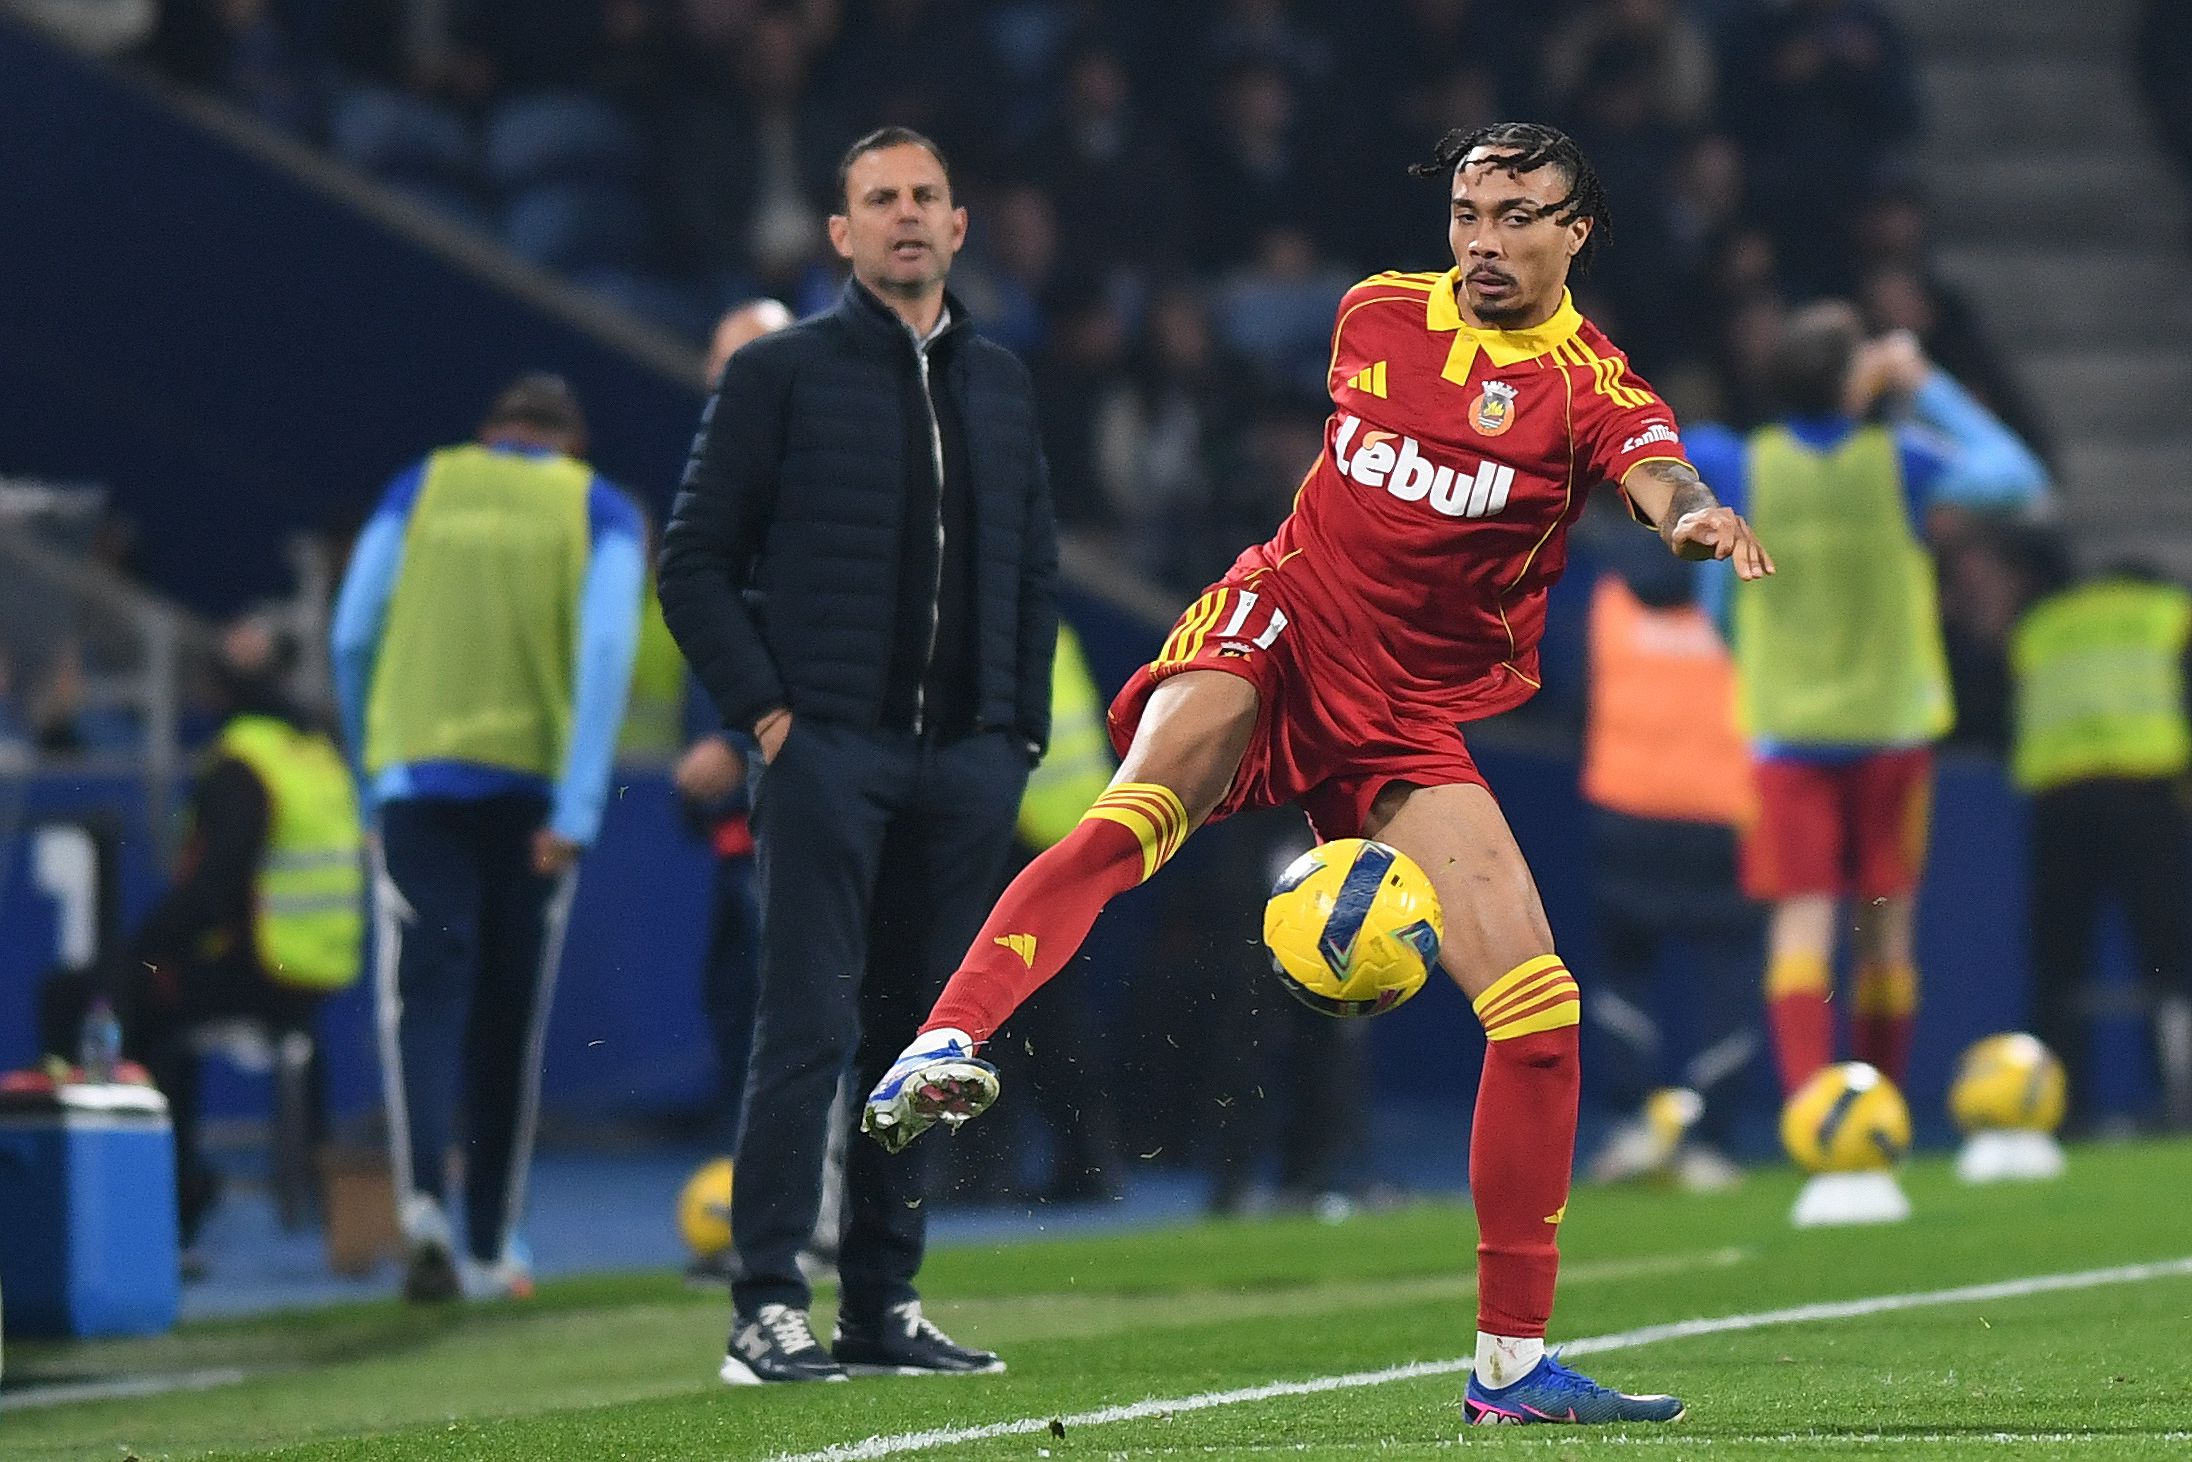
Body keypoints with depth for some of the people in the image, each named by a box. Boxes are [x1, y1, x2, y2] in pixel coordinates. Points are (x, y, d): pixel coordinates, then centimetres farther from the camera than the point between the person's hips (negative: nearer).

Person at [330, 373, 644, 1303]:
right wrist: (577, 810, -11)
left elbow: (352, 639, 7)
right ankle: (491, 1249, 16)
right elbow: (605, 651, -7)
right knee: (510, 1017, 10)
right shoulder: (601, 511, 7)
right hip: (533, 784, 0)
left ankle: (423, 1202, -27)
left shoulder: (422, 489, 11)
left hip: (418, 780, 0)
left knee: (423, 994, -4)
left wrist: (372, 772, 20)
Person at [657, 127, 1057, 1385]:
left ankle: (886, 1305, 12)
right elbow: (696, 561, 0)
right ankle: (769, 1314, -9)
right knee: (810, 1031, -9)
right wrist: (764, 710, -8)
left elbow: (1037, 572, 20)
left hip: (968, 763, 5)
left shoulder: (1000, 384, 15)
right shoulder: (782, 373, 1)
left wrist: (1020, 728, 10)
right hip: (829, 750, -5)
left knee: (923, 1041, 6)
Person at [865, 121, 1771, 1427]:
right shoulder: (1375, 314, 5)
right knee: (1134, 821, -32)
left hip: (1412, 721, 0)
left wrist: (1697, 516, -51)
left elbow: (1657, 472, -27)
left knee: (1539, 1008, -8)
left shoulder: (1592, 386, -5)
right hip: (1279, 632, 0)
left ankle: (1512, 1365, 2)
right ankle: (943, 1048, -48)